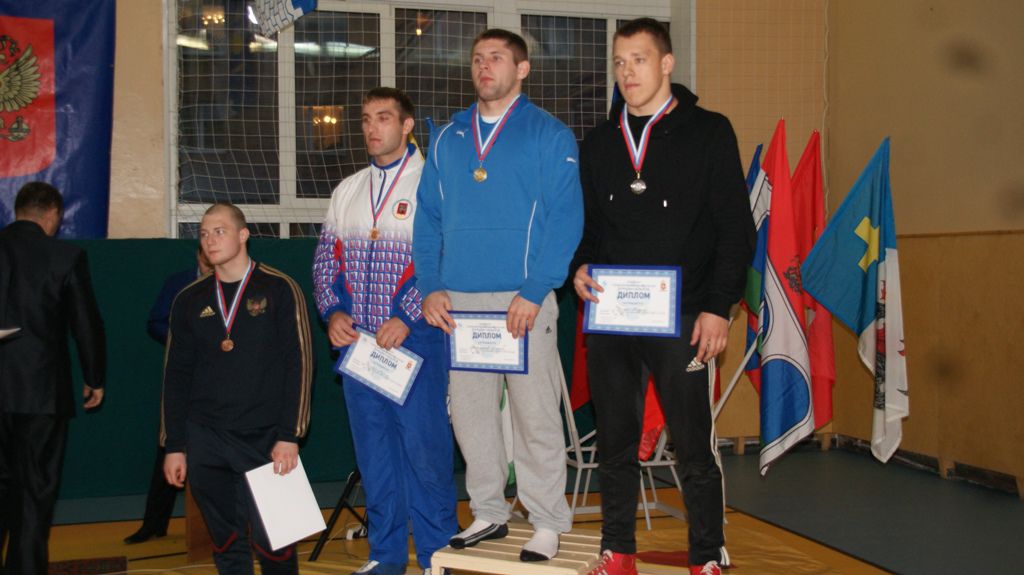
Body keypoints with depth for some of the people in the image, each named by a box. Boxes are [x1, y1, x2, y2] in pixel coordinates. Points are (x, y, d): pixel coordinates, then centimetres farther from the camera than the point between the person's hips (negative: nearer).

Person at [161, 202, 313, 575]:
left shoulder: (279, 289, -1)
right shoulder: (190, 300, 10)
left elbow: (298, 364, -5)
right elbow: (176, 376, 12)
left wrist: (289, 435, -11)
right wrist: (174, 446, 7)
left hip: (265, 440, -3)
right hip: (205, 442, 3)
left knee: (271, 541, -3)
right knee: (225, 543, 6)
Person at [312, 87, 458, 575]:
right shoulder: (348, 191, 15)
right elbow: (326, 259, 16)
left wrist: (406, 319, -18)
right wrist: (333, 312, -1)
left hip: (414, 337, -6)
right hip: (357, 337, 6)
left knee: (424, 446, -3)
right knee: (372, 448, 11)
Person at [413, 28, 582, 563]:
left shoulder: (549, 135, 0)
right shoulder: (448, 138, 14)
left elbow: (565, 220, -8)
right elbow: (427, 218, 13)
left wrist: (533, 294, -16)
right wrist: (431, 287, 1)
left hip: (522, 301, -5)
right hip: (457, 301, 5)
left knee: (536, 416, 0)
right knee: (469, 412, 11)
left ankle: (547, 522, 13)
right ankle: (488, 512, 25)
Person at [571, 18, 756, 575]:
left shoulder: (708, 132, 1)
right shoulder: (599, 143, 14)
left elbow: (735, 228, -2)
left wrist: (718, 306, -9)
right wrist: (579, 266, -1)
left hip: (679, 318, -4)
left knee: (694, 447, 0)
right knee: (614, 443, 11)